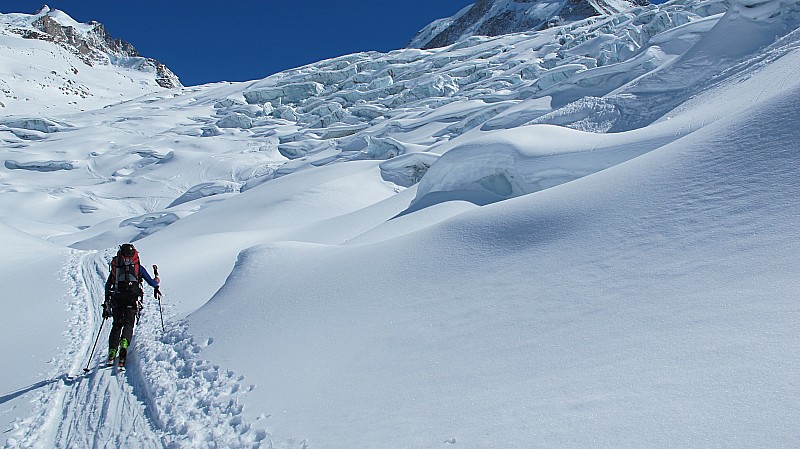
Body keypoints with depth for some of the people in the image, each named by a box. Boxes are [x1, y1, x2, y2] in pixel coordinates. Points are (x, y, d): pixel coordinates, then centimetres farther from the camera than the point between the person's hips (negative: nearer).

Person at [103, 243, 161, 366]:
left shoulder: (115, 266, 15)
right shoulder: (139, 267, 10)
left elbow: (108, 285, 17)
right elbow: (151, 282, 13)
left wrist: (107, 302, 24)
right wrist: (156, 286, 36)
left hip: (116, 299, 2)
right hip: (132, 300, -2)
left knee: (116, 325, 13)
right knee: (128, 324, 0)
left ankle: (112, 352, 2)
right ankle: (124, 344, -28)